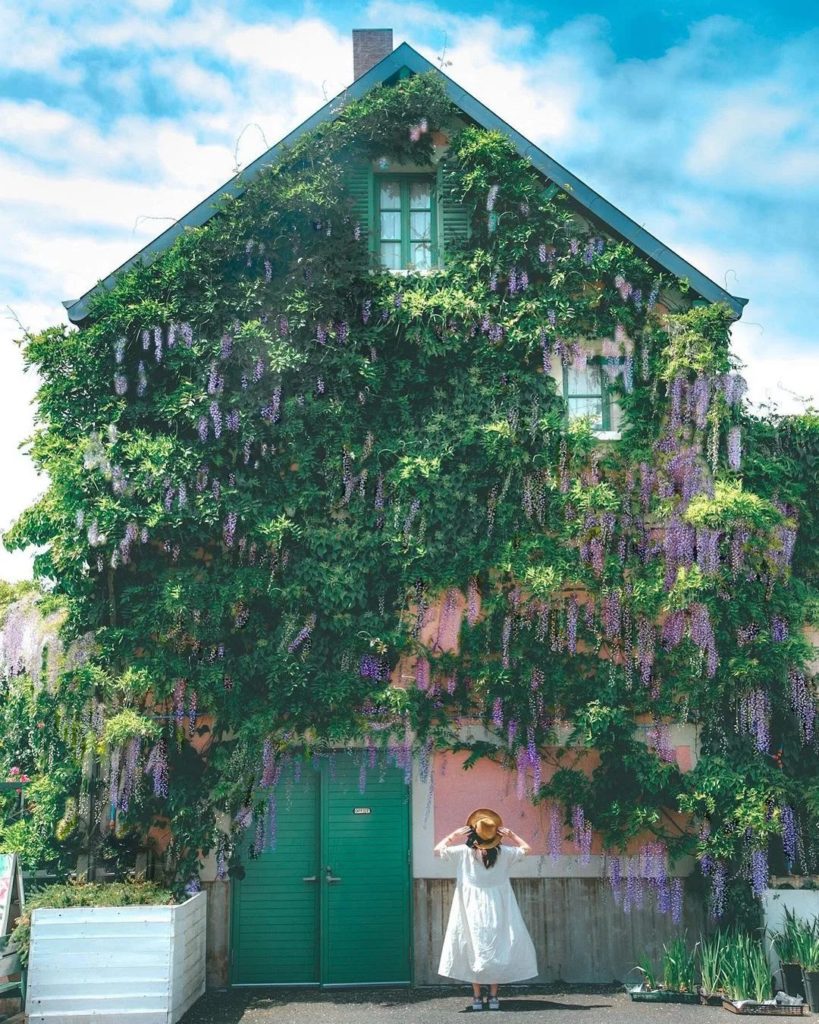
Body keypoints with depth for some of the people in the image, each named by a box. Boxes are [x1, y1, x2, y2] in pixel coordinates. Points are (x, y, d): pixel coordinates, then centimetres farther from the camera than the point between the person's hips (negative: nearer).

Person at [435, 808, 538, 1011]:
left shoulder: (464, 852, -7)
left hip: (472, 909, -1)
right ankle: (494, 996, 7)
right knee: (497, 949, 8)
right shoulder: (503, 853, -4)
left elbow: (438, 849, 4)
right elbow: (526, 848, 12)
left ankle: (477, 996, 3)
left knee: (474, 950, 4)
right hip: (497, 910, 1)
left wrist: (455, 834, 9)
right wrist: (511, 835, 15)